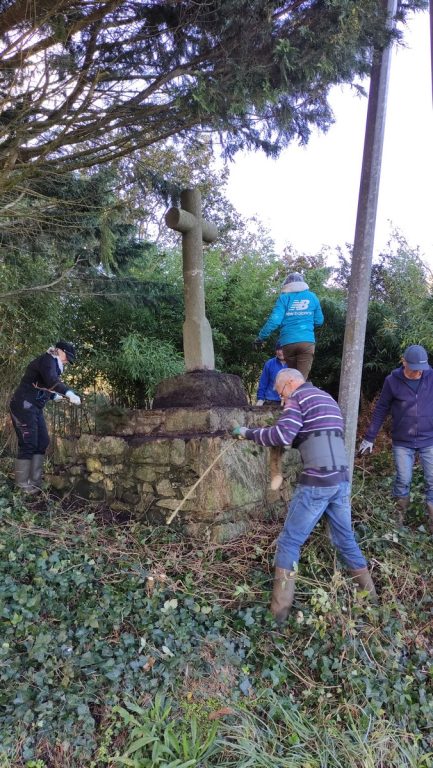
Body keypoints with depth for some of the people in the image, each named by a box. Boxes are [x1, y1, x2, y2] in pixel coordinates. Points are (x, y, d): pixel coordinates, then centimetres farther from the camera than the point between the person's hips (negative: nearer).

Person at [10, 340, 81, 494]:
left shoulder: (52, 364, 18)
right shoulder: (47, 359, -11)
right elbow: (51, 381, -31)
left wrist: (55, 396, 11)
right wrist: (69, 393, -37)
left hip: (35, 408, 10)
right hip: (23, 406, -10)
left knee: (42, 442, 8)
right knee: (28, 444, -8)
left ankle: (35, 481, 13)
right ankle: (22, 485, 0)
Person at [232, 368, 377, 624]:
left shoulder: (299, 397, -3)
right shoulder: (328, 399, 22)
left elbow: (283, 434, -18)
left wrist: (249, 433, -7)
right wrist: (291, 440, 24)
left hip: (317, 483, -8)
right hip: (342, 480, 8)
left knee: (289, 542, 3)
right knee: (346, 539, 22)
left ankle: (280, 609, 6)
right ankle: (370, 594, 33)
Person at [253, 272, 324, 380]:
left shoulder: (284, 298, 4)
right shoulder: (312, 297, 11)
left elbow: (274, 320, -6)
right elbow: (319, 321, 17)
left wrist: (260, 338, 1)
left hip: (288, 342, 0)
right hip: (307, 342, 0)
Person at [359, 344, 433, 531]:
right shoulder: (392, 381, -7)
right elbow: (381, 410, 0)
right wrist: (369, 437, 1)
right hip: (402, 442, -1)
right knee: (403, 480, 5)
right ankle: (399, 516, 24)